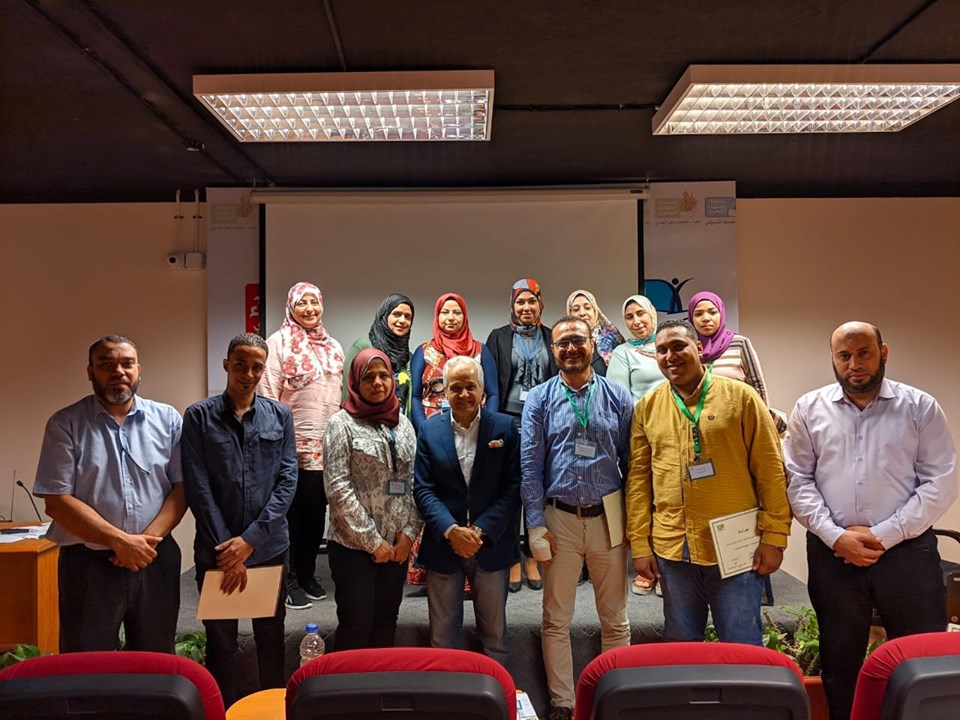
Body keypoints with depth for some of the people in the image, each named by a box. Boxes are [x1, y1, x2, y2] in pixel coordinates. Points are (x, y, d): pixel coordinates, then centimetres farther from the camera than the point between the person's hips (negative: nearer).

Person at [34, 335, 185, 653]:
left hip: (156, 561, 2)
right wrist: (121, 541, -14)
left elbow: (182, 487, 0)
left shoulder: (167, 419, 3)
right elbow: (57, 501, -8)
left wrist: (148, 539, -13)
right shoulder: (65, 424, -2)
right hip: (88, 564, -2)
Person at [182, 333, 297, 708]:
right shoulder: (198, 416, -4)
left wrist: (251, 540, -12)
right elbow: (198, 488, -8)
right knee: (220, 639, 13)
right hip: (216, 550, -1)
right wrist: (227, 550, -12)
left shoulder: (280, 416, 2)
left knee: (271, 634, 15)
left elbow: (287, 480, -4)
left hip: (269, 548, 2)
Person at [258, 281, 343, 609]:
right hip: (293, 444, -5)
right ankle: (288, 579, 15)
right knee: (294, 510, 1)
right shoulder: (278, 343, -4)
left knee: (317, 509, 11)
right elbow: (267, 396, -8)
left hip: (328, 444, 5)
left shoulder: (333, 347, 14)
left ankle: (308, 573, 26)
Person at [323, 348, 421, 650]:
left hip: (396, 544, 5)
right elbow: (338, 487, -12)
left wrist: (409, 532, -3)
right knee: (357, 626, 1)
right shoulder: (342, 423, -6)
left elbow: (414, 483, 9)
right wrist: (372, 541, -13)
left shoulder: (403, 424, 9)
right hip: (354, 545, -4)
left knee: (386, 622, 13)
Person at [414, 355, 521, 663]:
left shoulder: (505, 427, -3)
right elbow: (423, 489, -4)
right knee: (443, 632, 13)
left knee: (494, 631, 14)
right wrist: (451, 530, -17)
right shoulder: (429, 430, 0)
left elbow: (513, 487, -6)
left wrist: (482, 530, -14)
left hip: (491, 544, 0)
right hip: (443, 545, 1)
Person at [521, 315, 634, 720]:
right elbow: (530, 465, -1)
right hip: (560, 518, 0)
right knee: (556, 620, 9)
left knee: (615, 619, 12)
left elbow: (630, 461, 5)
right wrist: (537, 524, -6)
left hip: (608, 517, 1)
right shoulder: (539, 399, 1)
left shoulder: (618, 397, 3)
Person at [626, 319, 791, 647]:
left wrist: (774, 537, -7)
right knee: (681, 646, 17)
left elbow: (770, 470, -3)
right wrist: (640, 544, 1)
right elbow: (638, 477, 4)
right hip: (671, 550, 3)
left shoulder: (740, 396, -3)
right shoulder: (647, 407, 4)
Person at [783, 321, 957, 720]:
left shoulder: (920, 407, 0)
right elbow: (798, 480, 1)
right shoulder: (809, 409, 3)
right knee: (840, 659, 14)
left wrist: (884, 535, -11)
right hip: (832, 553, 1)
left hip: (906, 548, -1)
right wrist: (835, 536, -11)